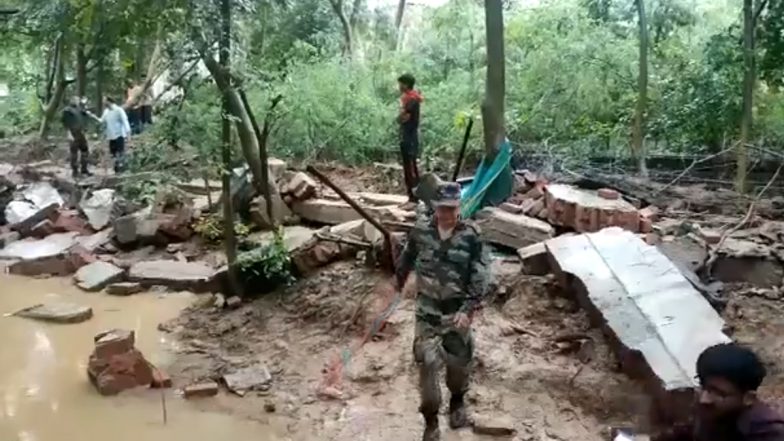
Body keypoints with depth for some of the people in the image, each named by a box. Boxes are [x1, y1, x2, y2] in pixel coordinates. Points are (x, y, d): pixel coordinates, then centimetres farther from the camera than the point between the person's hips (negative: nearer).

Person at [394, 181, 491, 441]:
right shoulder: (420, 232, -6)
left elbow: (481, 279, -11)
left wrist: (468, 310, -19)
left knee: (459, 362, 15)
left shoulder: (471, 237, -12)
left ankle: (458, 401, 44)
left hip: (458, 312, 0)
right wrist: (398, 280, 28)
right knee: (427, 365, -2)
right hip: (427, 312, 1)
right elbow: (407, 259, 14)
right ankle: (430, 419, 14)